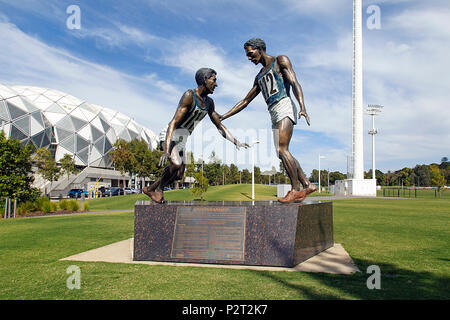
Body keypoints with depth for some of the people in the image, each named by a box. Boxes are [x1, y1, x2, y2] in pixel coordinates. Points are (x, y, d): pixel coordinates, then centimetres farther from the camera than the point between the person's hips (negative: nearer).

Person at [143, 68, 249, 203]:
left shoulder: (209, 102, 4)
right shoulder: (189, 96, -21)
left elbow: (220, 126, 12)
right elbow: (173, 123, -28)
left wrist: (236, 142, 1)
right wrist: (166, 150, -38)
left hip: (182, 140, 8)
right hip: (170, 135, -8)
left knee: (179, 175, 6)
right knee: (176, 164, -30)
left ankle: (150, 189, 23)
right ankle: (159, 189, -6)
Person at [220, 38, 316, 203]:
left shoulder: (280, 61, 9)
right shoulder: (259, 77, 28)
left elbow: (294, 83, -5)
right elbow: (245, 101, 29)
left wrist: (302, 107, -21)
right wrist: (223, 117, 22)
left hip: (284, 106, -7)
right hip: (274, 114, 8)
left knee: (282, 149, -19)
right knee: (283, 153, 0)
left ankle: (295, 189, -15)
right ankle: (307, 185, 7)